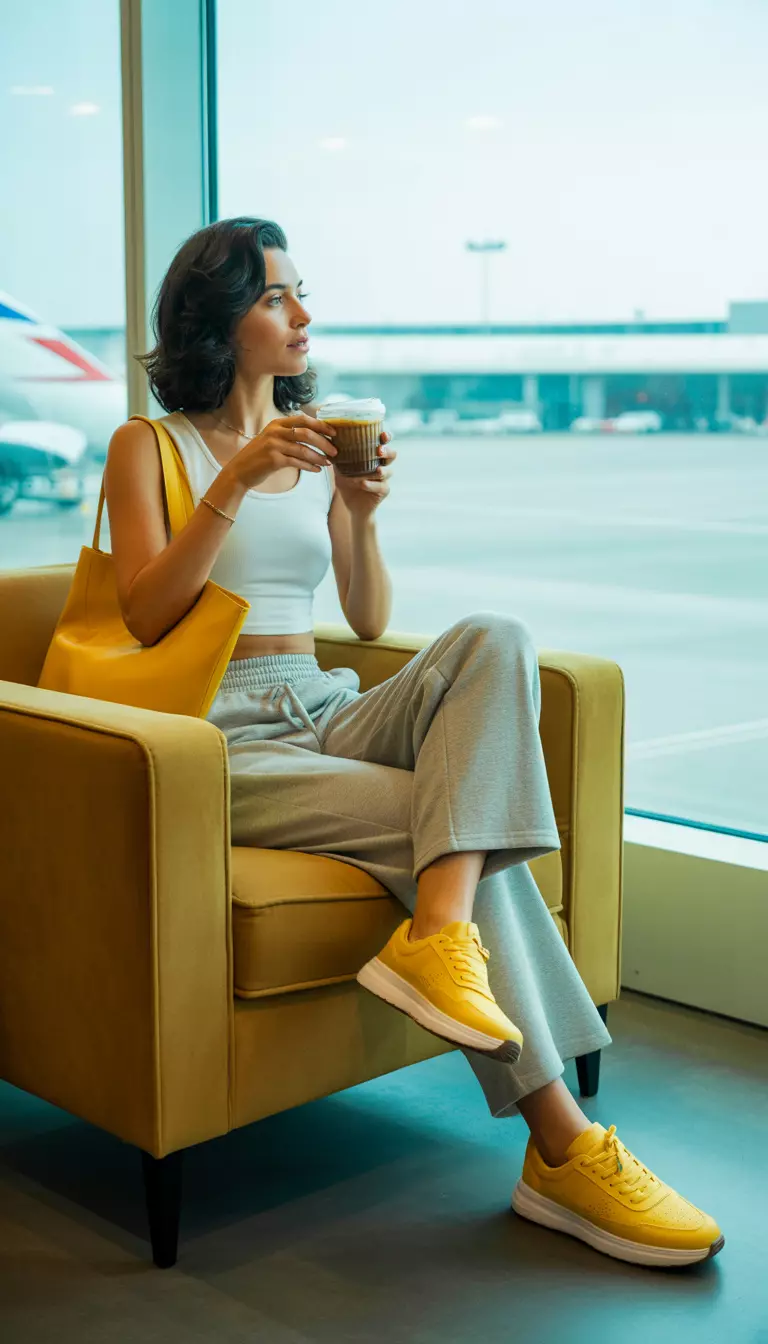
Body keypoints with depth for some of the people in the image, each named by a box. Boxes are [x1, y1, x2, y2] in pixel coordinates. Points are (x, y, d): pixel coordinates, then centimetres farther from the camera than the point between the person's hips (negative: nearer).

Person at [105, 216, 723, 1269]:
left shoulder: (319, 444, 19)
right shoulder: (147, 447, 5)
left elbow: (370, 623, 16)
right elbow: (145, 614, -9)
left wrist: (362, 513, -3)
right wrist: (236, 484, -18)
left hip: (329, 714, 5)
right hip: (224, 739, -5)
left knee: (492, 641, -26)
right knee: (446, 821, -28)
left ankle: (434, 934, -43)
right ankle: (562, 1147, -29)